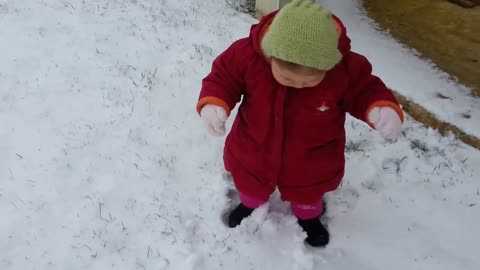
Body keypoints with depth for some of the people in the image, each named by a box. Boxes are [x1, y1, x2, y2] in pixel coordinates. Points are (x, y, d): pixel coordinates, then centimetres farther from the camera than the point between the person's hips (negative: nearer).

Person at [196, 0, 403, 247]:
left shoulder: (346, 68, -29)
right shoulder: (248, 54, -29)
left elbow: (365, 90, -13)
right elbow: (223, 76, -15)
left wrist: (383, 110, -34)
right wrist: (213, 104, -34)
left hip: (312, 160, 0)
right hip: (254, 150, 1)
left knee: (308, 189, 29)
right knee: (250, 180, 30)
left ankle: (308, 215, 65)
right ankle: (250, 203, 67)